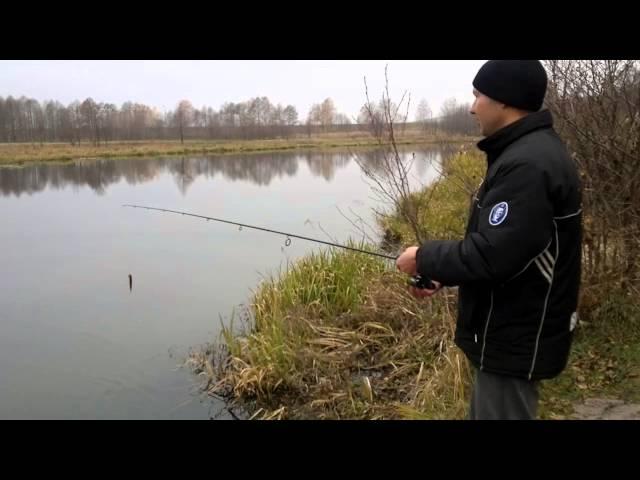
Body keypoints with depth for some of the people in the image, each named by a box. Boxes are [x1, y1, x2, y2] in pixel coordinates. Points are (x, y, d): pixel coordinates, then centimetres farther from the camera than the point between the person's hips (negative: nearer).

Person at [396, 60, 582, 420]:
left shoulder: (528, 164, -25)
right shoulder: (528, 152, 9)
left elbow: (492, 254, -29)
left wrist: (424, 258, -14)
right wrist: (442, 276, 7)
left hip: (515, 340, -10)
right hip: (511, 330, 10)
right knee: (486, 411, 24)